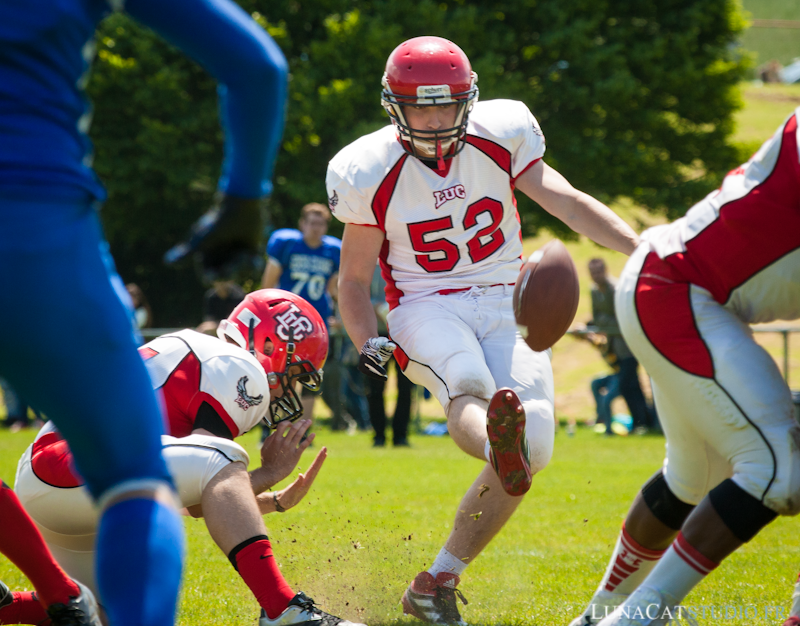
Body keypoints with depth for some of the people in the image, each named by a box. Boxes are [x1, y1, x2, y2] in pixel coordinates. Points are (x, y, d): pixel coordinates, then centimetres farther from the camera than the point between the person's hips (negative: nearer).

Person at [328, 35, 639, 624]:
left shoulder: (500, 138, -1)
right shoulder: (374, 173, -4)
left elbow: (569, 202, -5)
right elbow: (354, 279, 6)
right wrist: (368, 342, -13)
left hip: (505, 305, 3)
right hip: (426, 307, -2)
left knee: (530, 450, -17)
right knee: (468, 384, -39)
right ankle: (500, 447, -77)